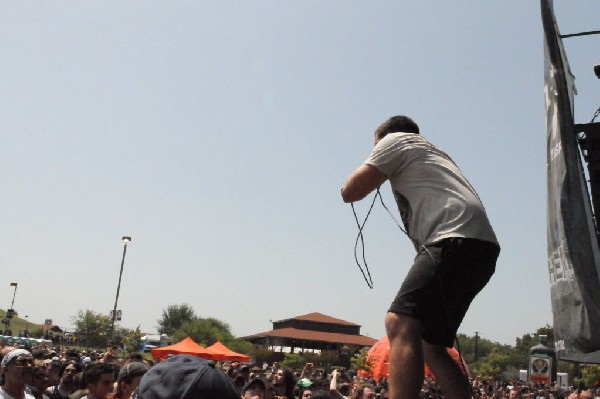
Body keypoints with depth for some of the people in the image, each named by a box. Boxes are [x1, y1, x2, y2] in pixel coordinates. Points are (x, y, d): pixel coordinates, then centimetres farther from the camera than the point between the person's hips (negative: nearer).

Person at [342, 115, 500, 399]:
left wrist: (375, 174, 25)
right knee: (429, 345, 12)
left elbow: (350, 192, 5)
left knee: (400, 325, -22)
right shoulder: (433, 153, 36)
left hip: (457, 240, -9)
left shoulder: (395, 140, 11)